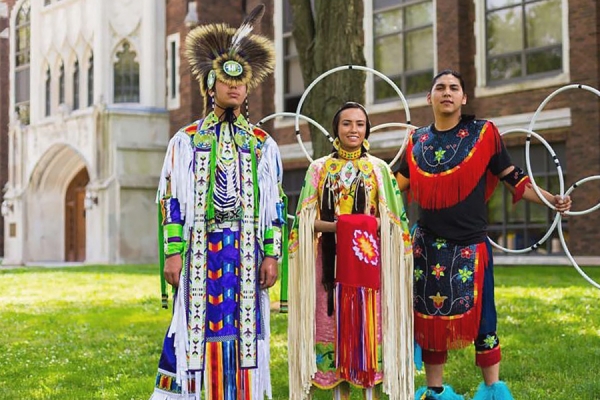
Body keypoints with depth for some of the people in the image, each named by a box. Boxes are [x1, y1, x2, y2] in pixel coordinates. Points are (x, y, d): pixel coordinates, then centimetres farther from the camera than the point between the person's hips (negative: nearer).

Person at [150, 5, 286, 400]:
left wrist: (271, 255, 0)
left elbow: (274, 204, 7)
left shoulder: (263, 145, 9)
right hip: (200, 249, -1)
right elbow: (171, 201, 2)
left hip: (246, 251, 1)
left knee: (245, 328, 3)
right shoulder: (185, 141, 5)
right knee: (197, 325, -1)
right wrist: (172, 253, -6)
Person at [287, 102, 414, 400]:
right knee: (334, 321, -1)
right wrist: (334, 225, -15)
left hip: (369, 258, 0)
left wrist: (372, 225, -14)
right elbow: (307, 219, 3)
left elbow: (393, 219, 6)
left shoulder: (379, 168, 8)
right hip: (331, 259, 0)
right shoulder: (319, 168, 9)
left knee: (370, 322, -4)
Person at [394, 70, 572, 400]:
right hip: (427, 246, 3)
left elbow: (512, 178, -1)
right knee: (429, 316, 8)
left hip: (470, 245, -3)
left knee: (479, 316, 0)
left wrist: (550, 200, -12)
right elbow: (396, 186, 19)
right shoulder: (417, 141, 8)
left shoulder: (483, 133, -2)